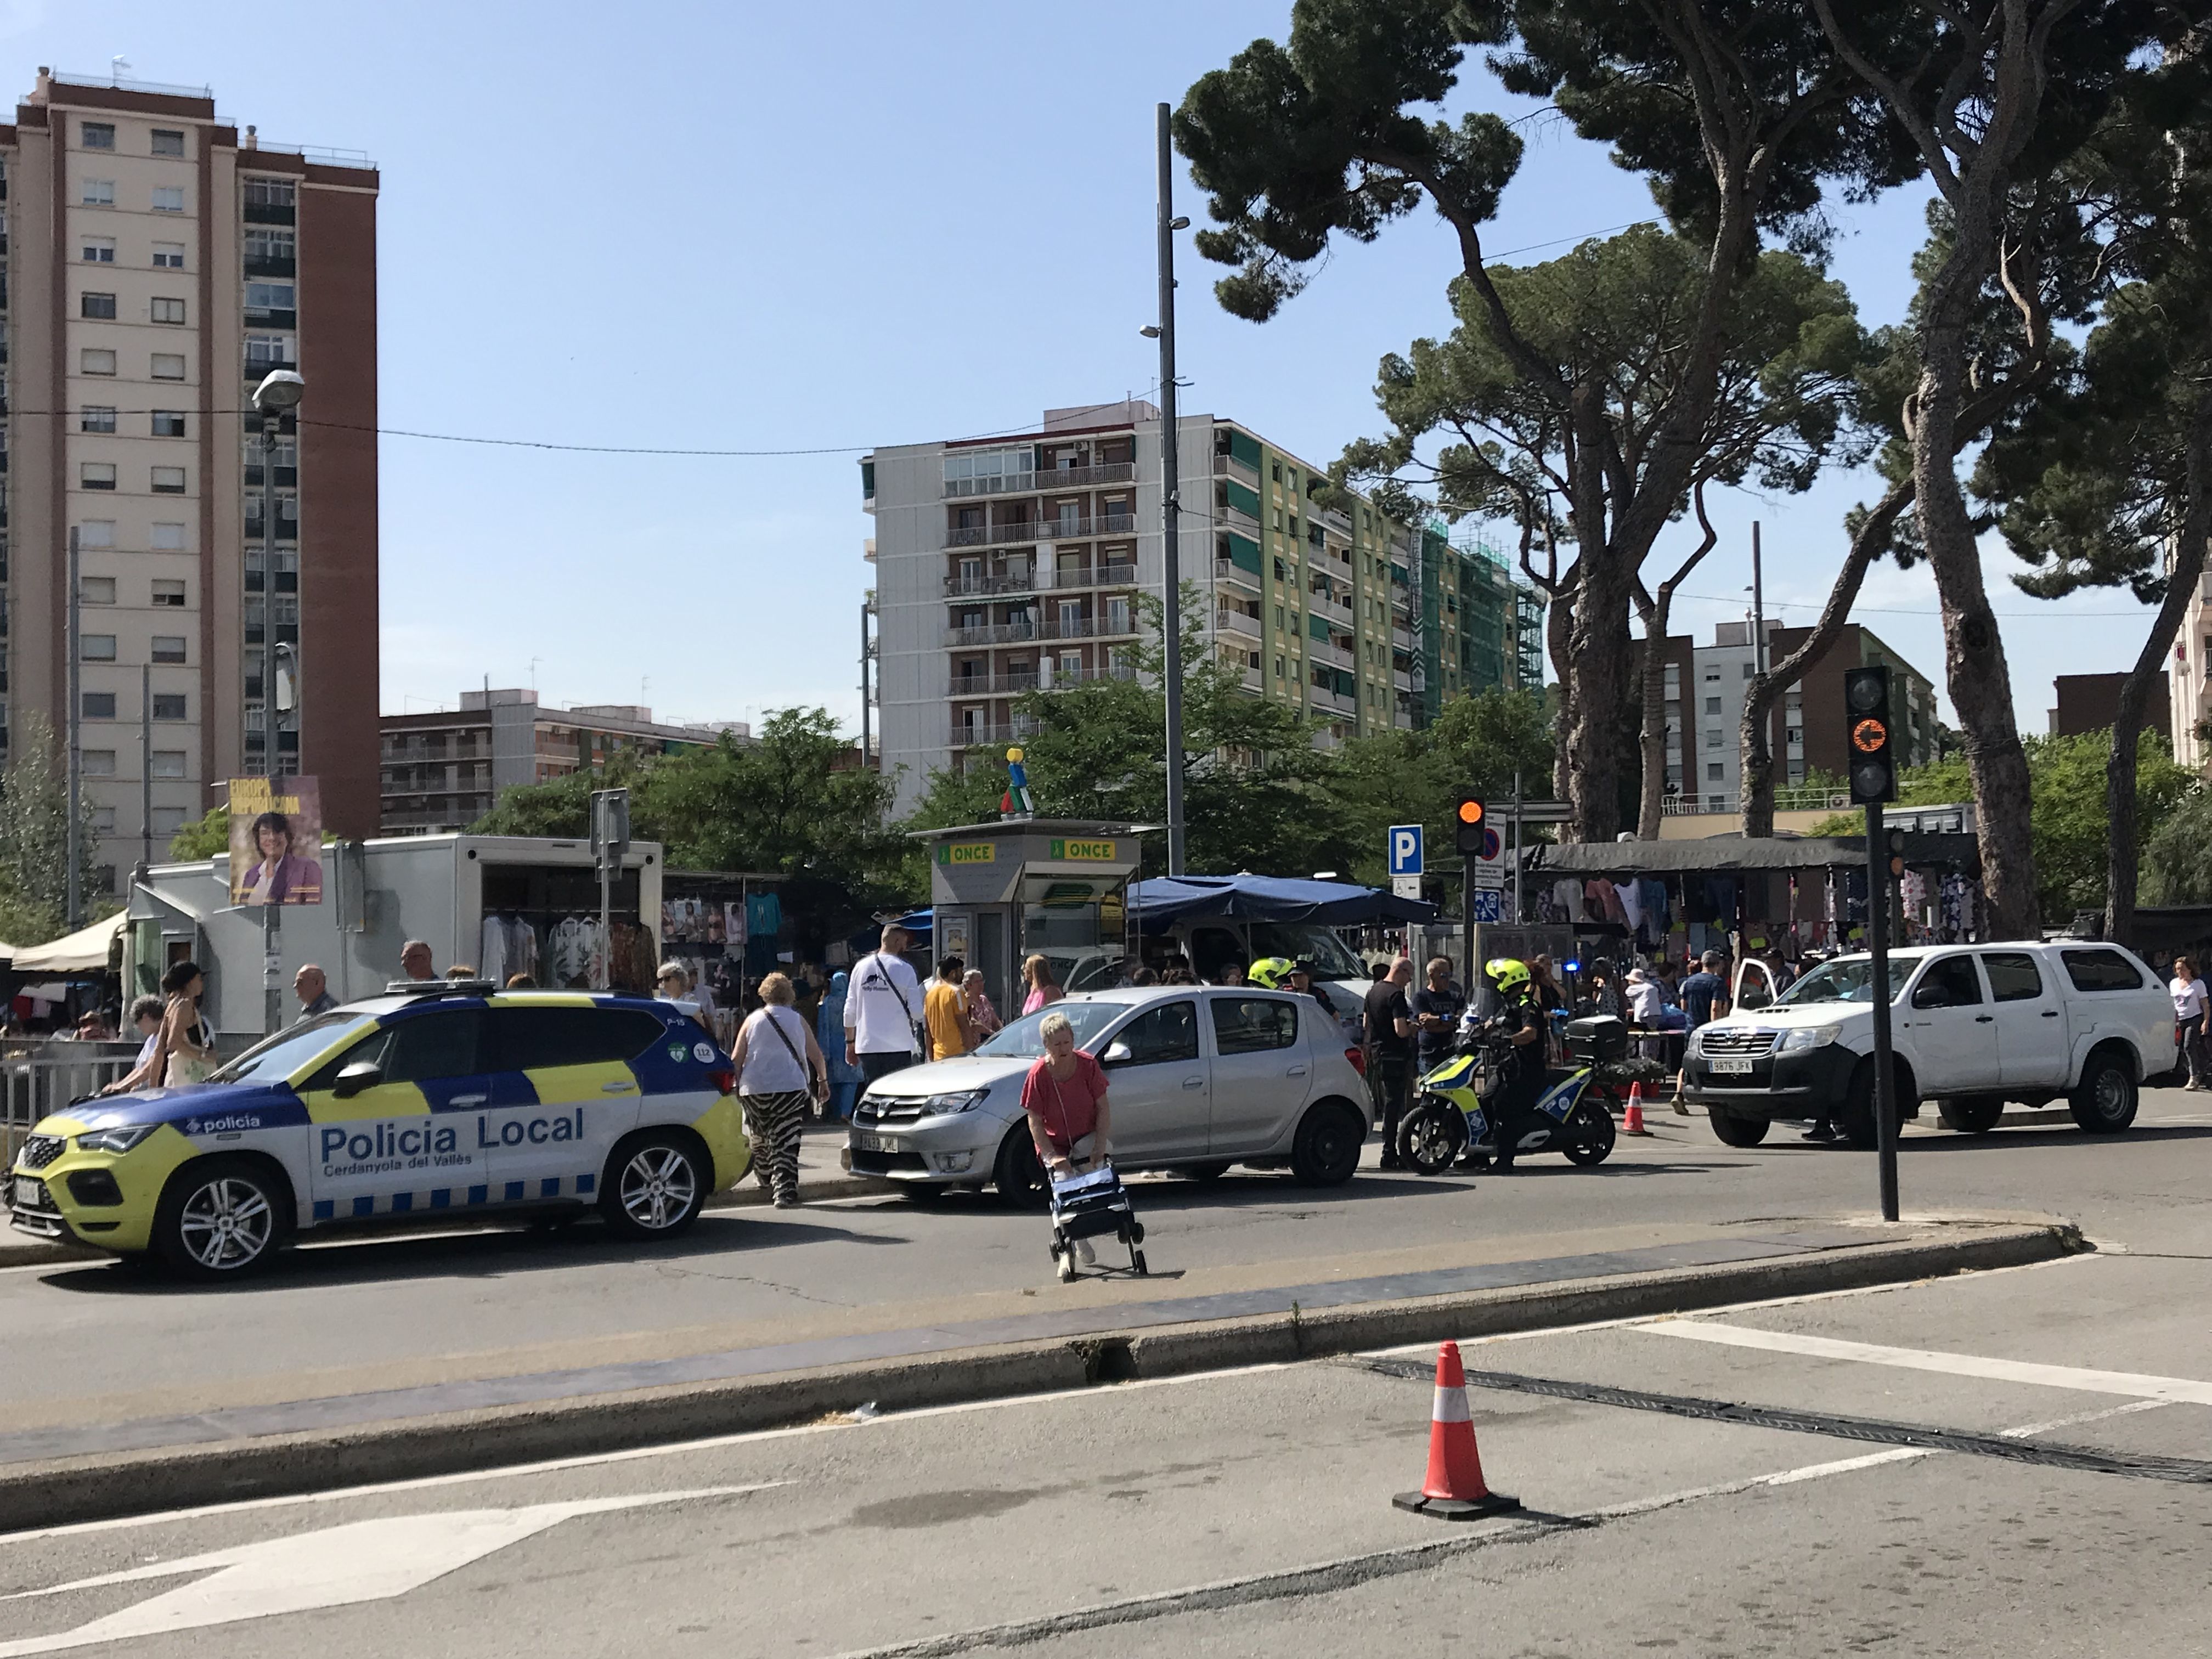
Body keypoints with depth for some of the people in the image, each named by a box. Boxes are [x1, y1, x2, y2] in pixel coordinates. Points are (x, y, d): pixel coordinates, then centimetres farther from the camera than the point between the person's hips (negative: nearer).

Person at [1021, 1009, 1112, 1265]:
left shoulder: (1088, 1065, -13)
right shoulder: (1039, 1074, -17)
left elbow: (1102, 1107, -7)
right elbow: (1035, 1121, -12)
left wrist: (1099, 1146, -17)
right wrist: (1052, 1156, -21)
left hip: (1087, 1137, 1)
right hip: (1055, 1144, -1)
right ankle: (1079, 1246, 4)